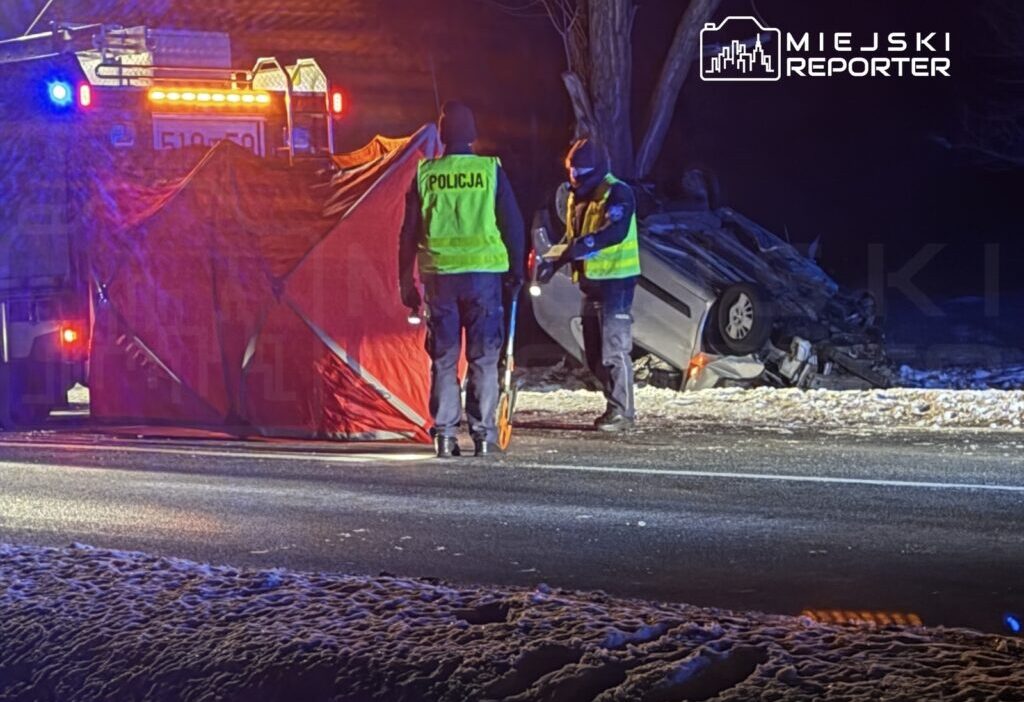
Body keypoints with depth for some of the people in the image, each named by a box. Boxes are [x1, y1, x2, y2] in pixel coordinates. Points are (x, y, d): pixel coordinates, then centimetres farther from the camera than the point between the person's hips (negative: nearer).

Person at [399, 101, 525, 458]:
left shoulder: (425, 174, 2)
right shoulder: (490, 170, -1)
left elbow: (408, 232, 4)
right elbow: (513, 224, 1)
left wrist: (406, 282, 11)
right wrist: (516, 272, 10)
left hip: (439, 275, 1)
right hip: (484, 272, -1)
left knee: (443, 359, 7)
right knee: (483, 358, 5)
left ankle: (444, 434, 4)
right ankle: (483, 433, 2)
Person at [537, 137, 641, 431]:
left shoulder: (617, 192, -12)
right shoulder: (577, 196, 17)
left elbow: (617, 231, -28)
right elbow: (571, 238, 23)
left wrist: (587, 244, -39)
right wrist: (553, 262, 7)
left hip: (616, 279, -9)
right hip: (590, 280, 9)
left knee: (614, 347, -10)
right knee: (593, 351, 11)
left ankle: (621, 410, -5)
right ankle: (617, 405, 20)